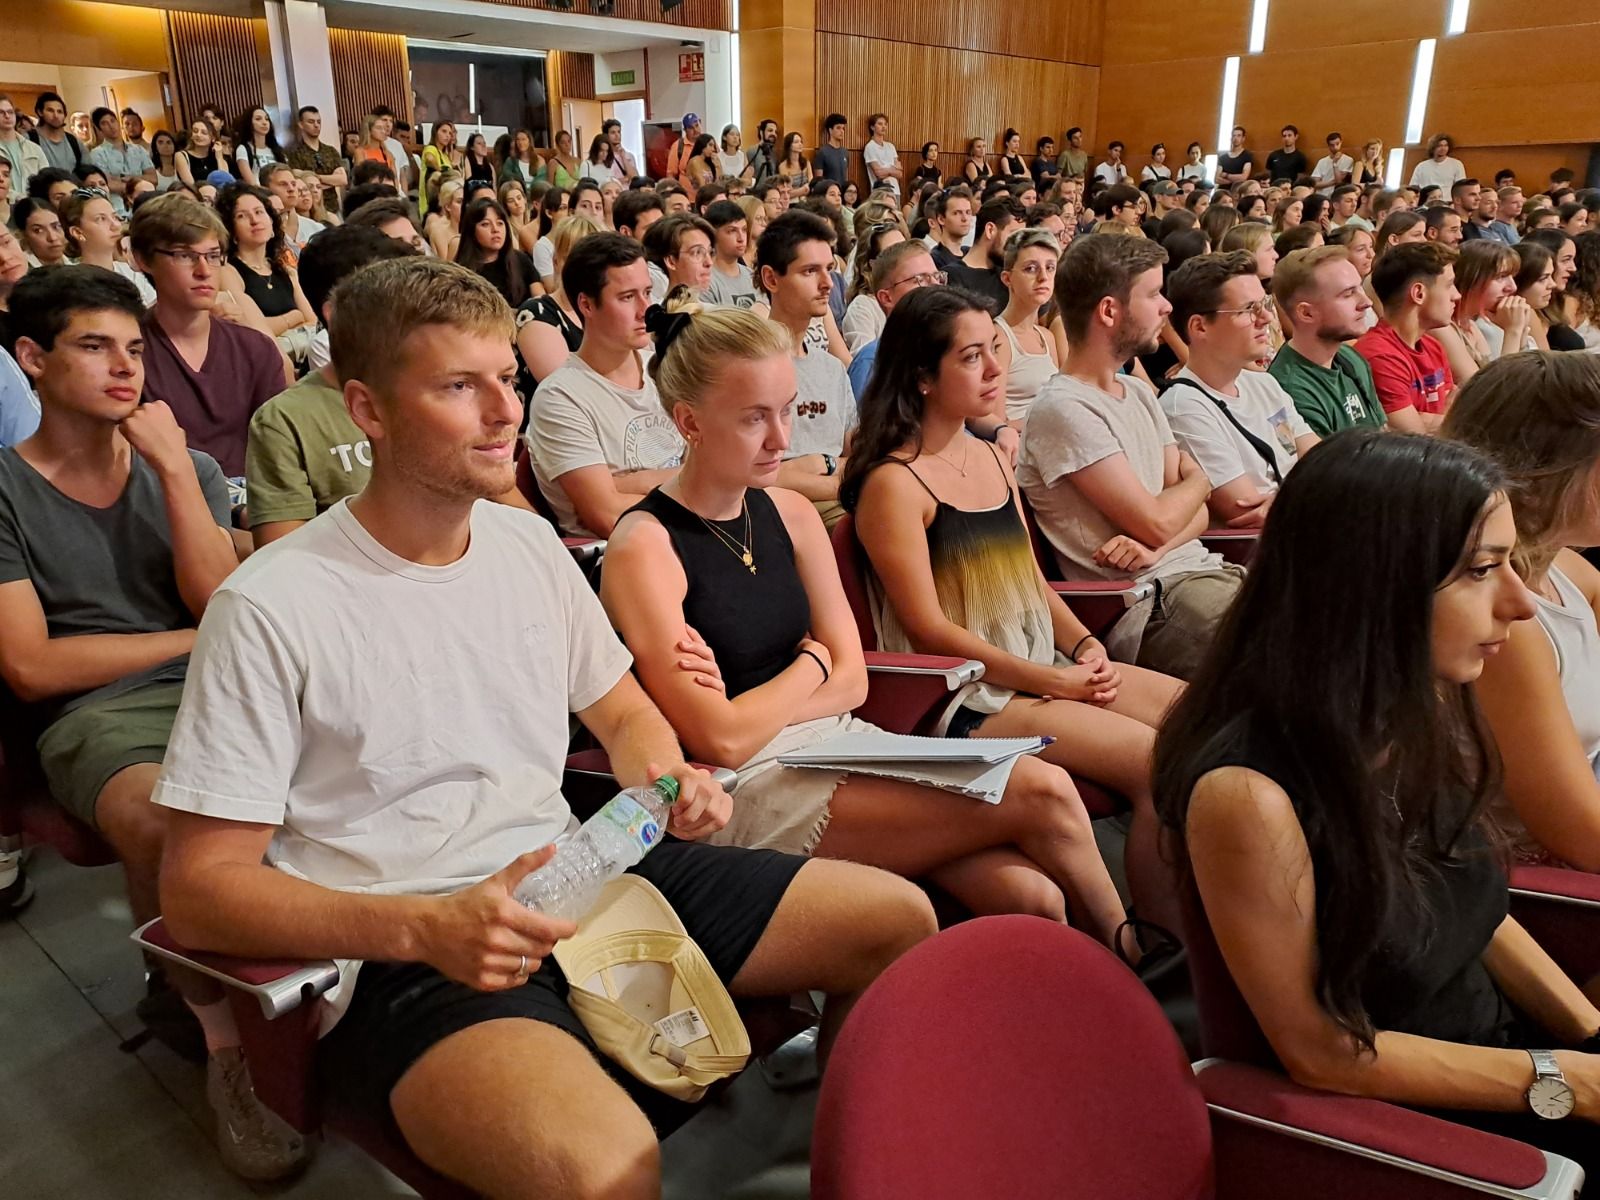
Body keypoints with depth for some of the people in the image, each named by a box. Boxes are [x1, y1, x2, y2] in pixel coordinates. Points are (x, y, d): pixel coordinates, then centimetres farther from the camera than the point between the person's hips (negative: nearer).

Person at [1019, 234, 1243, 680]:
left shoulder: (1138, 392, 16)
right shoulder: (1063, 408, -13)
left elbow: (1196, 511, 14)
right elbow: (1156, 521, -15)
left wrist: (1155, 547, -10)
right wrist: (1199, 479, 8)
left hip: (1199, 568, 8)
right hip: (1148, 606, -8)